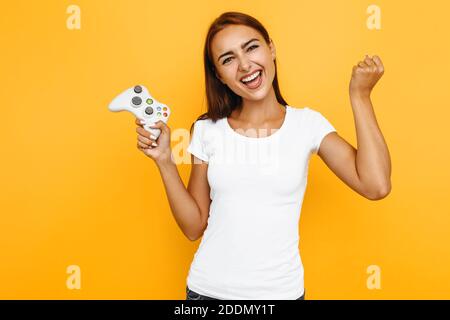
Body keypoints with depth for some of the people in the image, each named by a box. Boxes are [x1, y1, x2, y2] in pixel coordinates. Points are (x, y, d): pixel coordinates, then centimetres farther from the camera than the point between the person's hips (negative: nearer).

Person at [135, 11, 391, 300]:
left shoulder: (307, 123, -6)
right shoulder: (208, 130, -4)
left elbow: (376, 186, -17)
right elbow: (194, 226, -1)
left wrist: (360, 95, -12)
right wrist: (165, 160, -12)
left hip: (281, 290, 0)